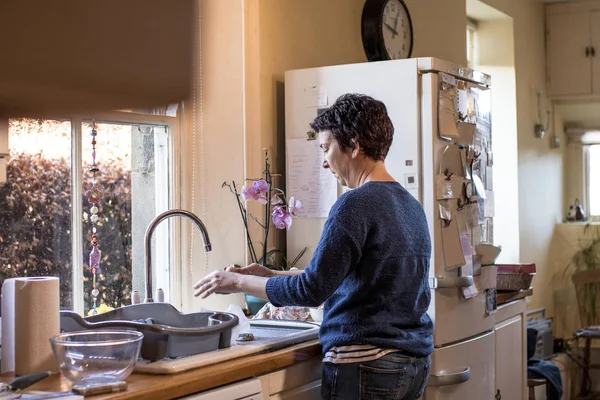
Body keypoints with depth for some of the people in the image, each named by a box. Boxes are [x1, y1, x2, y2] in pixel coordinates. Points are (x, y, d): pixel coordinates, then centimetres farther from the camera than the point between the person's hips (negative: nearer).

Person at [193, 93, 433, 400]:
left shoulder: (356, 204, -16)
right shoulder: (412, 205, 10)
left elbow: (312, 290, -18)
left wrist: (240, 282, -6)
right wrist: (271, 275, 15)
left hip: (366, 365, -8)